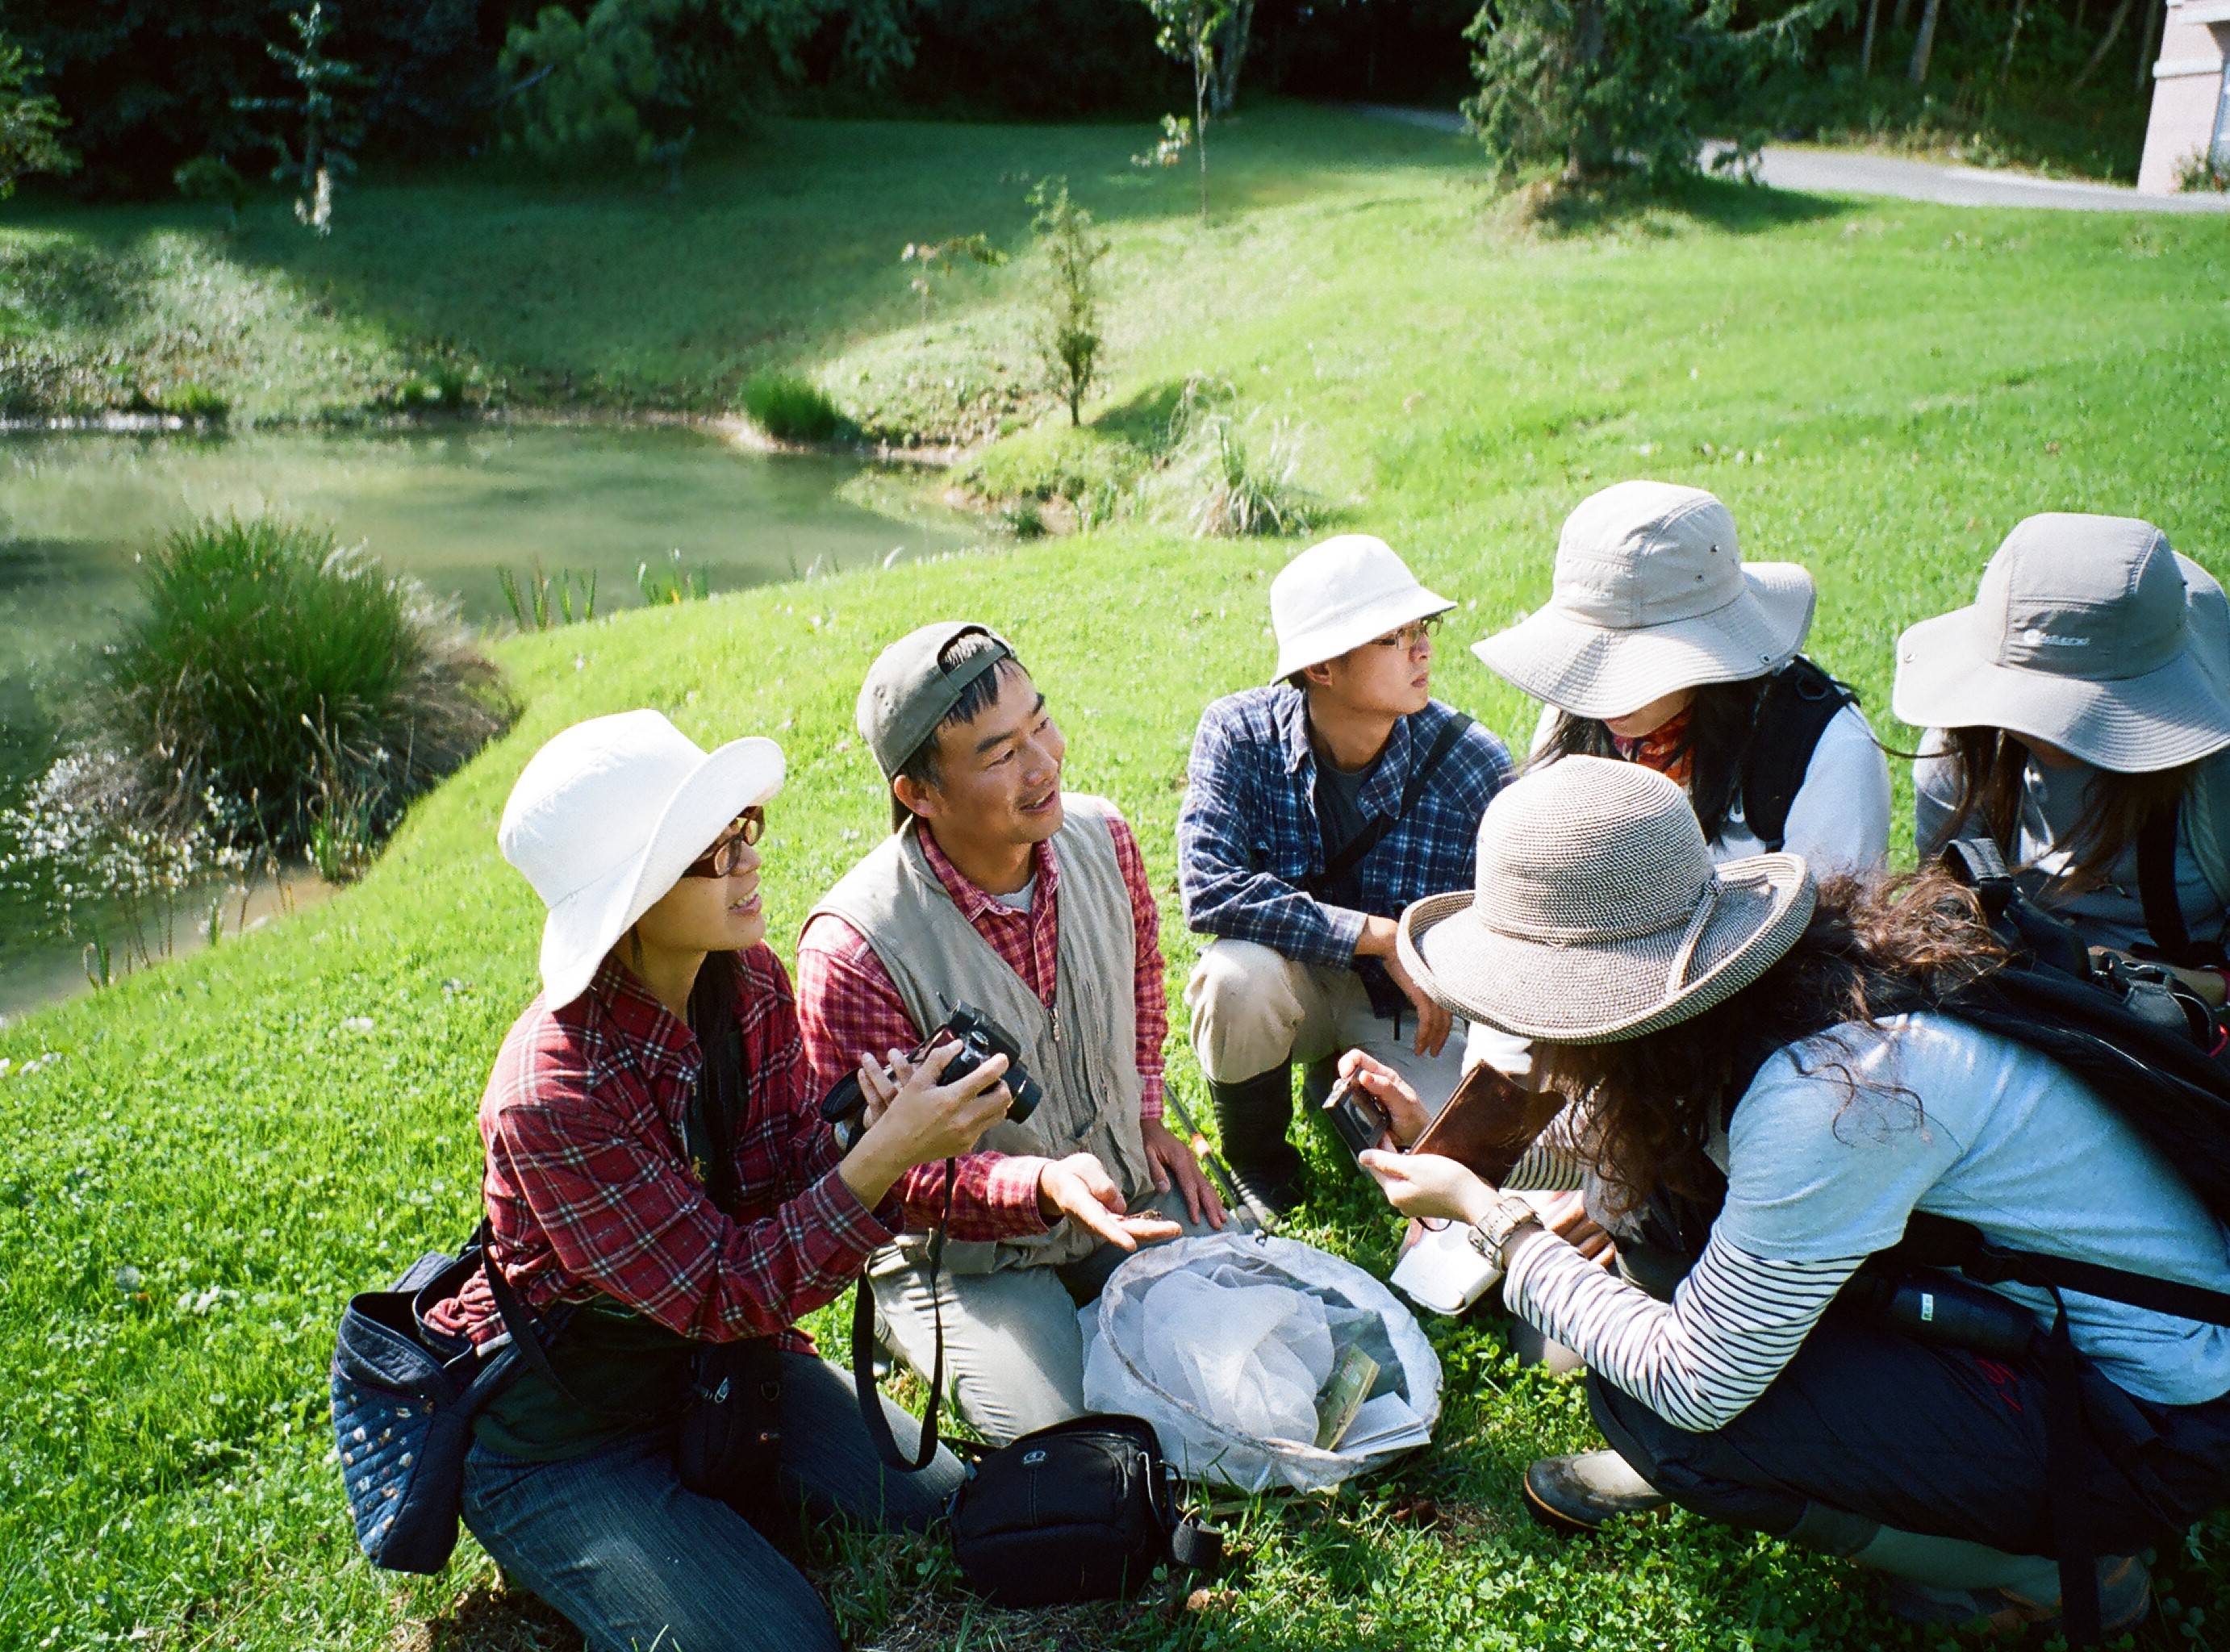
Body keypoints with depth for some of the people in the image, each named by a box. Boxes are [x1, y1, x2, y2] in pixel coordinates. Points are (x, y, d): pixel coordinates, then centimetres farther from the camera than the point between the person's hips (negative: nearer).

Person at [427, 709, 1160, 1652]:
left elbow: (817, 1167, -10)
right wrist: (884, 1156, -38)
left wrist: (1038, 1185, -22)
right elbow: (720, 1295, -28)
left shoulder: (749, 979, -11)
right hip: (560, 1433, -6)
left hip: (720, 1361, 7)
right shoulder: (555, 1093, -32)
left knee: (958, 1508, 1)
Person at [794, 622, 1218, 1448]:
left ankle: (1081, 1291, 23)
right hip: (968, 1248, -5)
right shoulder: (852, 950, -31)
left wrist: (1146, 1114, 6)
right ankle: (912, 1326, 11)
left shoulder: (1101, 836, -12)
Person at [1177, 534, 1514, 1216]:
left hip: (1412, 1004, 1)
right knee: (1237, 975, -35)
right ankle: (1257, 1161, -3)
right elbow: (1209, 888, -30)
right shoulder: (1240, 733, -19)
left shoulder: (1473, 763, -16)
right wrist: (1378, 935, -31)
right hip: (1292, 978, 0)